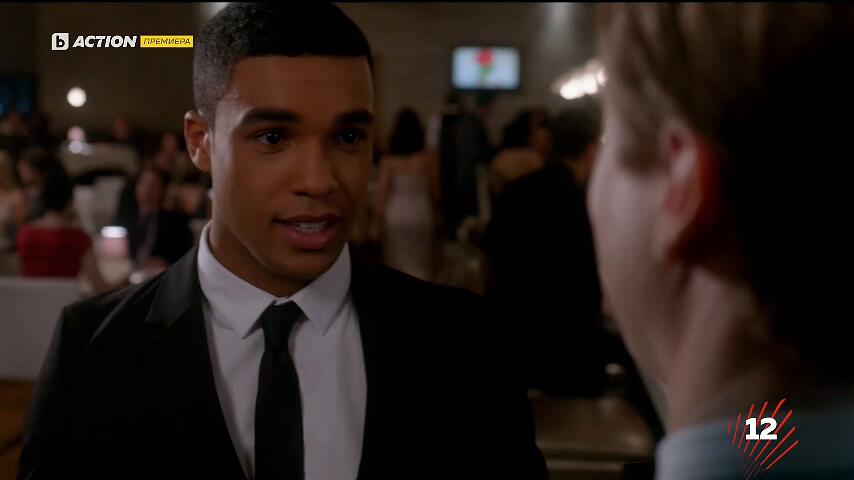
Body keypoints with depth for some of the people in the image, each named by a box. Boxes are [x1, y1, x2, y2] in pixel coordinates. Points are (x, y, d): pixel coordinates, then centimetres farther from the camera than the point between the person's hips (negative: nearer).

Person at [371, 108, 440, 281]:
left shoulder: (388, 161, -9)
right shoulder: (429, 160, -6)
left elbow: (382, 195, -7)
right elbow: (435, 192, -1)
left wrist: (377, 223, 2)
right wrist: (437, 216, 15)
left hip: (396, 215, 0)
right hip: (422, 214, 1)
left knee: (396, 267, 12)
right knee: (421, 266, 9)